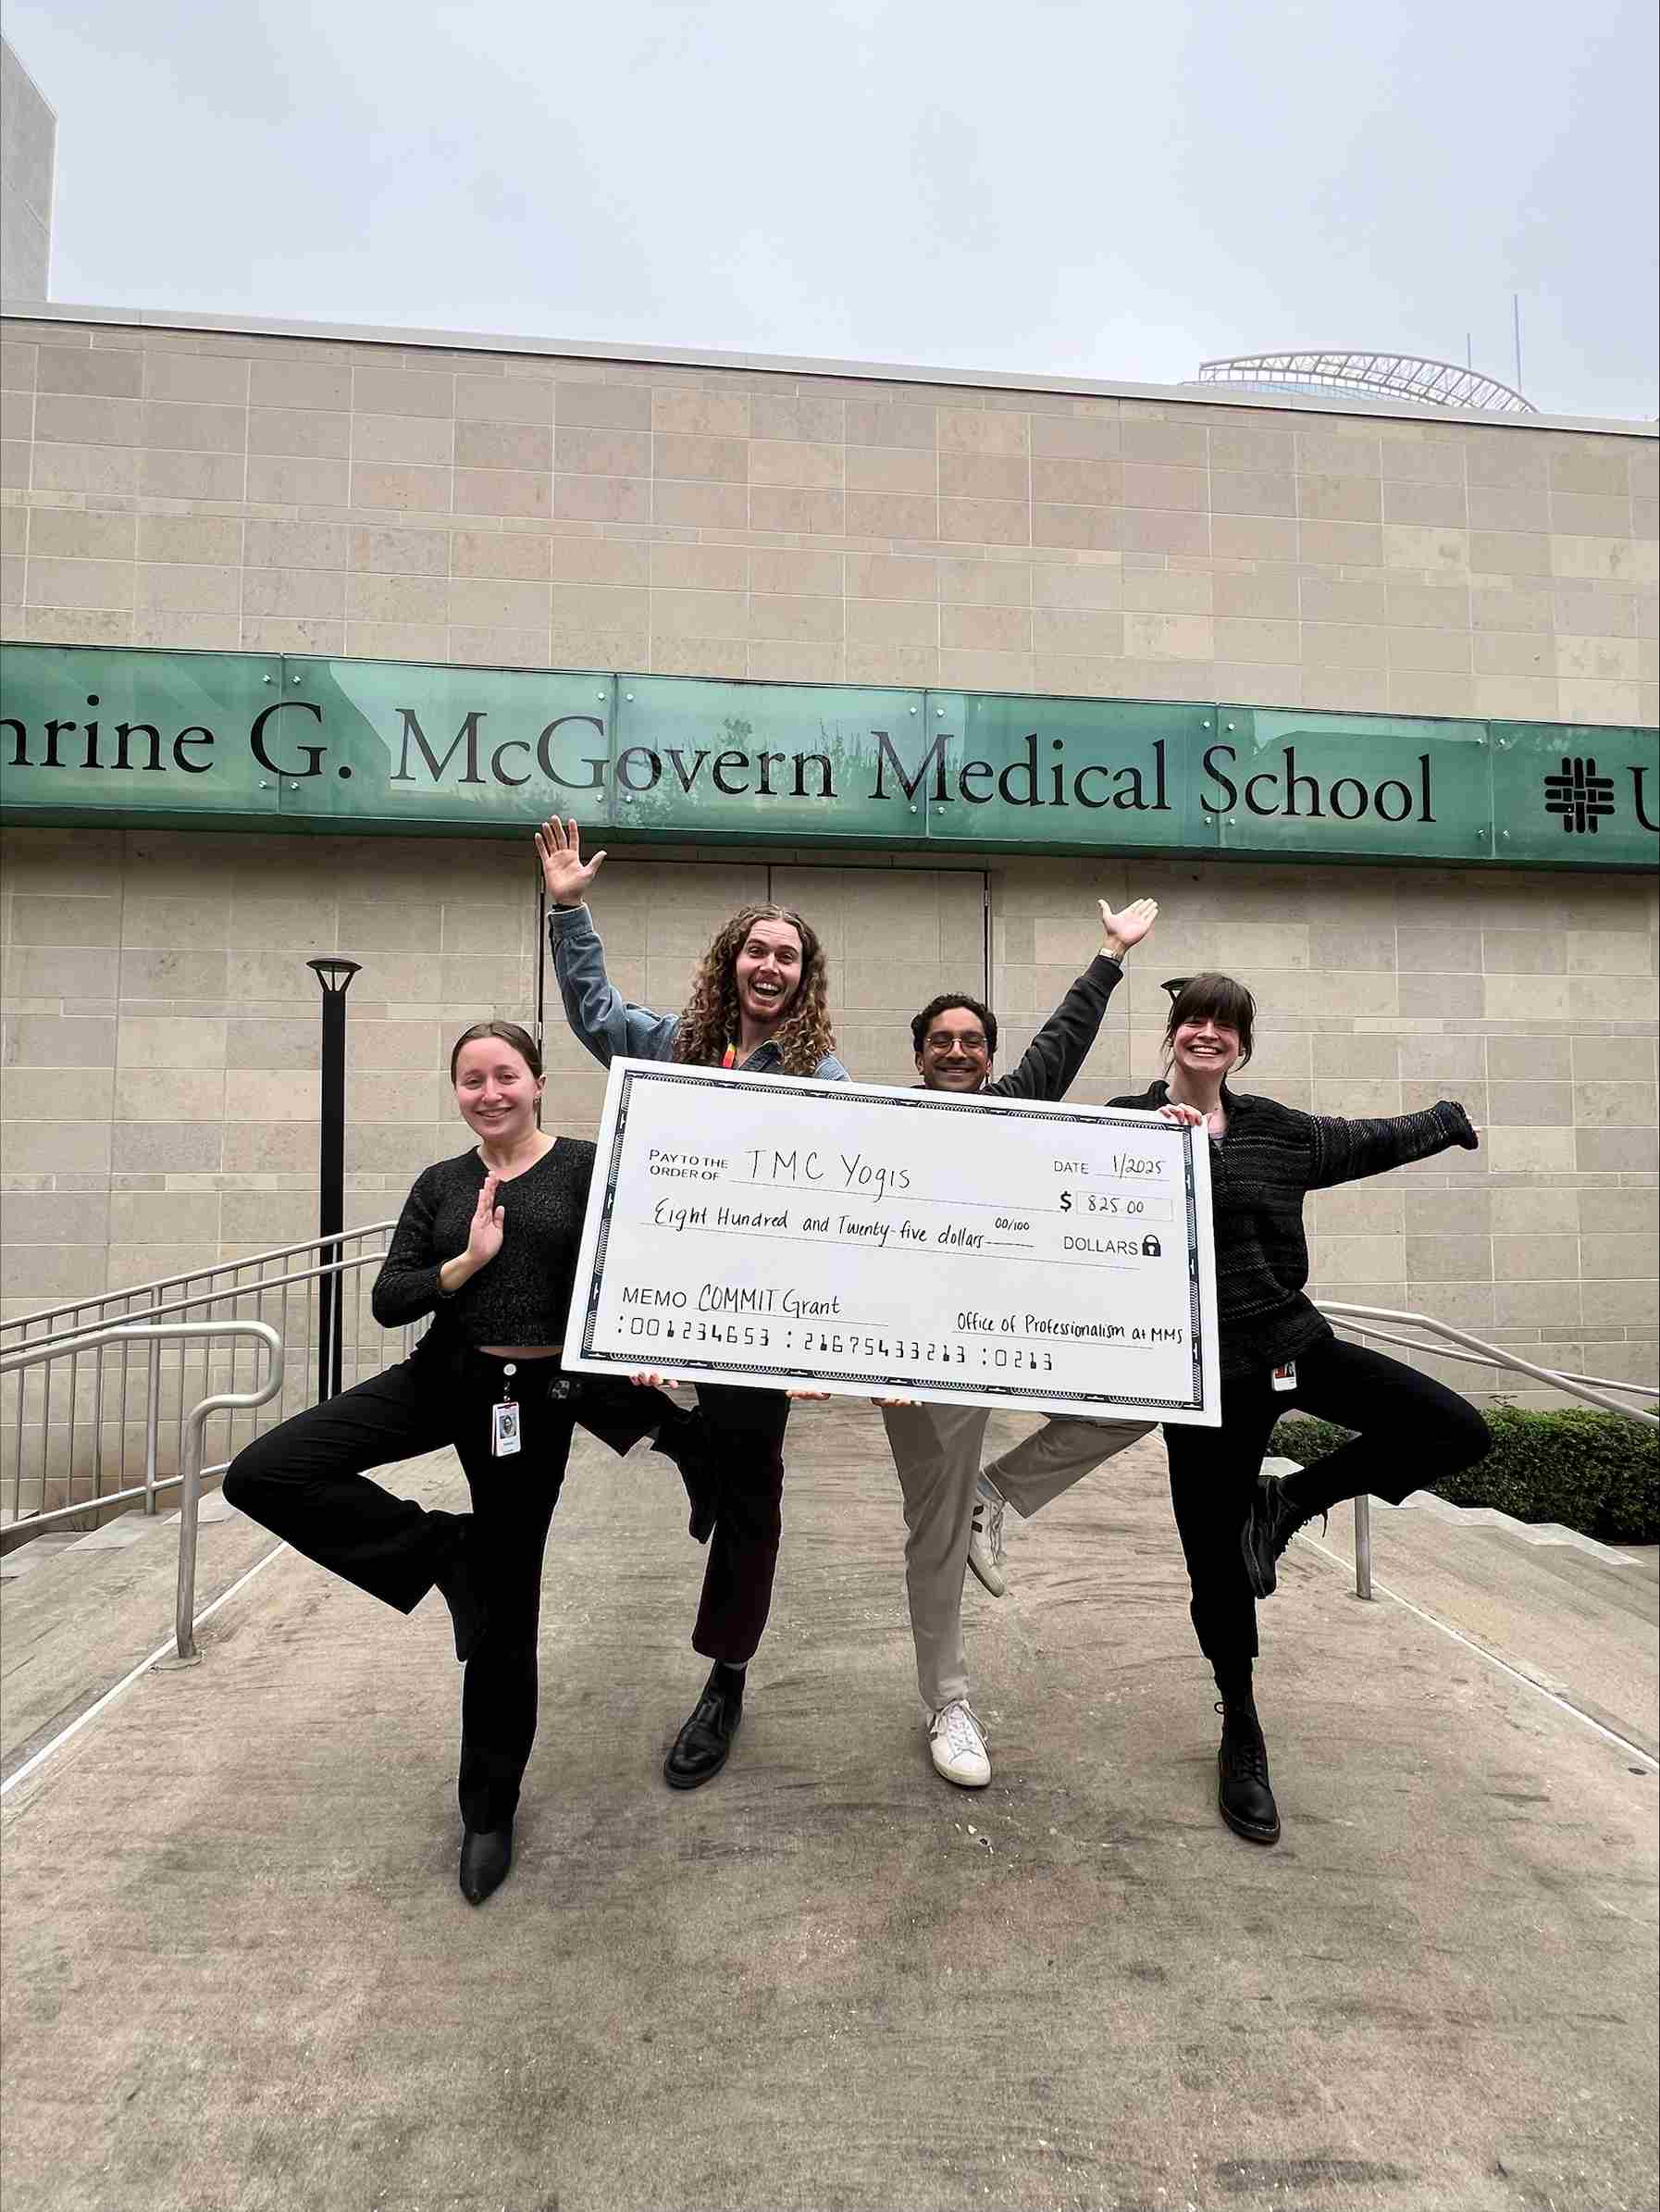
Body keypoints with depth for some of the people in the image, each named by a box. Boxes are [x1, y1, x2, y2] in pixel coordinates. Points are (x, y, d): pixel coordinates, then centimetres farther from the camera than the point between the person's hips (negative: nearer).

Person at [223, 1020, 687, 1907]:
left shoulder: (585, 1167, -4)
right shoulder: (441, 1185, 6)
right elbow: (387, 1301, 0)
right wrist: (468, 1262, -15)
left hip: (536, 1397, -3)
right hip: (443, 1377, 4)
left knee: (504, 1605, 7)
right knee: (260, 1475, -12)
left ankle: (490, 1810, 30)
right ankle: (440, 1547, 3)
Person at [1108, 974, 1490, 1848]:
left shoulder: (1279, 1130, 8)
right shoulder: (1129, 1120, -4)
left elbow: (1370, 1142, 23)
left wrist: (1448, 1119, 38)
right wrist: (1154, 1135, -27)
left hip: (1289, 1338, 4)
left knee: (1458, 1432, -9)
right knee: (1216, 1562, 5)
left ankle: (1286, 1502, 11)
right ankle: (1242, 1734, 31)